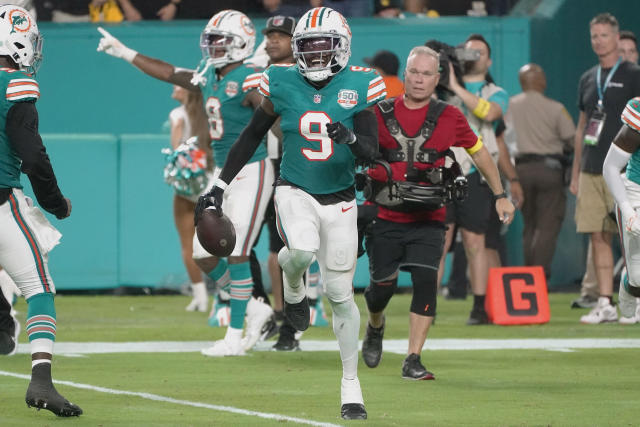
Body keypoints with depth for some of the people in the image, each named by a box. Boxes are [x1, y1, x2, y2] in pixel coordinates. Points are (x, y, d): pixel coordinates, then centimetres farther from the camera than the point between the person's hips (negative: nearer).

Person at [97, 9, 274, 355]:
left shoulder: (249, 81, -15)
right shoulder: (208, 77, 10)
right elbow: (170, 73, 23)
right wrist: (126, 54, 26)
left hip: (251, 172, -9)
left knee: (237, 254, -8)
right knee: (203, 255, 7)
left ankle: (234, 337, 0)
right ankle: (255, 310, 23)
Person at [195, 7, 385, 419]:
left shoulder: (358, 86, -6)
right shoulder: (283, 85, -3)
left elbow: (371, 151, -9)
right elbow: (251, 137, 8)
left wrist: (350, 137, -32)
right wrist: (220, 185, 8)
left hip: (339, 200, 1)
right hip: (295, 191, 0)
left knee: (341, 294, 3)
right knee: (302, 252, -33)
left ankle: (351, 385, 17)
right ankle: (294, 288, 6)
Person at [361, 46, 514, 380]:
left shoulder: (448, 117, 0)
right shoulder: (380, 114, 1)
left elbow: (479, 153, 13)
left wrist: (500, 196, 15)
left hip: (427, 220, -1)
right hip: (385, 217, 1)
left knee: (425, 282, -14)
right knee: (382, 285, 3)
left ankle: (413, 359, -9)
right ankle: (375, 327, 39)